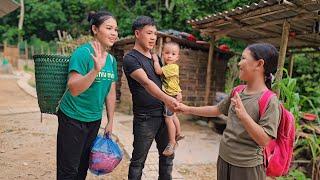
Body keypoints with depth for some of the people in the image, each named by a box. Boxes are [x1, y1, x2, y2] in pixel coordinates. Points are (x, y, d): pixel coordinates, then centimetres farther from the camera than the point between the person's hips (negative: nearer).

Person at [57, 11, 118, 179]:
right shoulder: (83, 52, -18)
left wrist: (110, 122, 11)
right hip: (73, 119, -7)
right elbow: (73, 89, -28)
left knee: (83, 165, 20)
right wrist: (96, 69, -40)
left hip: (95, 120, 7)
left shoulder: (111, 59, 3)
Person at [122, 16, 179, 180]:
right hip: (145, 118, -6)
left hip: (163, 114, 7)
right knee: (138, 160, 7)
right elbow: (146, 82, -26)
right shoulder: (130, 58, -10)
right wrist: (166, 99, -41)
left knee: (167, 155, 15)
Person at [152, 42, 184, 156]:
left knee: (168, 118, -7)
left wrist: (155, 59, -17)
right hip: (170, 96, 11)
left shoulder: (173, 67, -21)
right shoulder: (166, 66, 9)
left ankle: (172, 142, 4)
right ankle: (178, 134, 44)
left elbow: (158, 71, -31)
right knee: (173, 116, 25)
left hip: (171, 96, -10)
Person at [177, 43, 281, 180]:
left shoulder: (270, 100, -18)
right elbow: (217, 109, 15)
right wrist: (188, 109, 15)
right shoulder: (237, 92, 2)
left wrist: (244, 115, -33)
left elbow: (264, 141, -22)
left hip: (247, 167, -6)